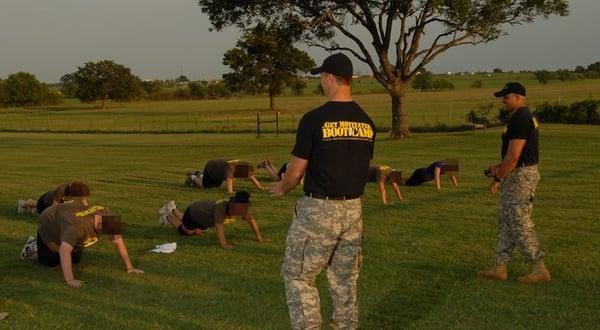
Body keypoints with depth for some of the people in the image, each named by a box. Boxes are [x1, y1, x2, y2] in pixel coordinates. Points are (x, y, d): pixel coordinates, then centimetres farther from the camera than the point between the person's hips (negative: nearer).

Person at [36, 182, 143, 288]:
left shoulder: (104, 213, -27)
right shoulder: (79, 226, -47)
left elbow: (118, 241, -19)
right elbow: (64, 250, -57)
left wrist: (129, 268, -19)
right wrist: (70, 280, -62)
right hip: (49, 224, -6)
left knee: (75, 260, 11)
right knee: (51, 262, 2)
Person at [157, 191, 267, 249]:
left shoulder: (242, 208, -28)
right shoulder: (221, 208, -49)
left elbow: (252, 220, -14)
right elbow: (219, 226, -60)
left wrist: (259, 237, -19)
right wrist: (224, 244, -70)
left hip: (205, 216, 7)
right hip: (194, 211, -7)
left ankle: (173, 210, 55)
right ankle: (167, 217, 42)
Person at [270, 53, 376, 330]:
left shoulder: (315, 119, -14)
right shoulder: (366, 122, 5)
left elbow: (296, 172, -9)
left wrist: (282, 188, 12)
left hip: (318, 210, -6)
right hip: (353, 209, 6)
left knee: (298, 276, 7)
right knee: (345, 279, 15)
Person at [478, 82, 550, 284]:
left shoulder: (519, 119, -18)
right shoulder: (525, 117, 16)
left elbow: (514, 155, -22)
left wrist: (498, 178, -15)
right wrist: (500, 169, 14)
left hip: (521, 176, -11)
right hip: (518, 175, 11)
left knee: (520, 224, -7)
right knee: (506, 222, 13)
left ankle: (540, 269, -1)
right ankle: (499, 268, 17)